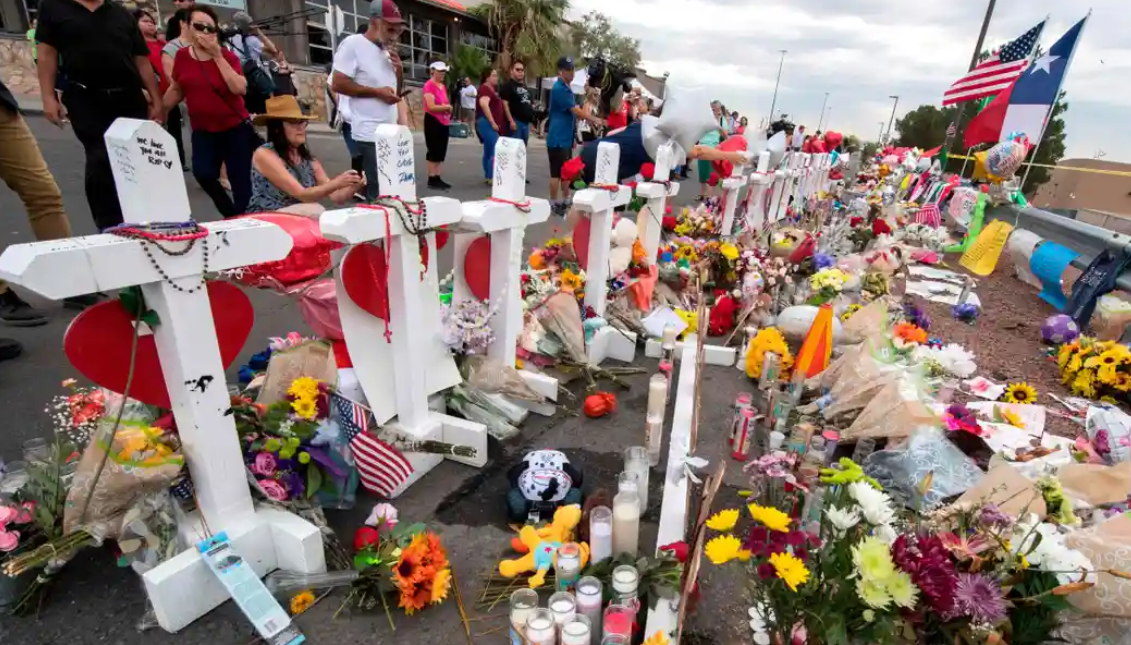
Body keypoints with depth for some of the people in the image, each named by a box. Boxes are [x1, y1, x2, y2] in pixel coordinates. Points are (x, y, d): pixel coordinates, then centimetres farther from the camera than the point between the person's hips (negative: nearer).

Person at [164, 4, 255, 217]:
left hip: (235, 129, -2)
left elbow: (240, 89, -20)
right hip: (202, 131, 2)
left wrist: (217, 55, -17)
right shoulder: (182, 56, 4)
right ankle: (232, 214, 3)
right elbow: (176, 90, 14)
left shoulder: (227, 56, -4)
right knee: (203, 173, -19)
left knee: (240, 182, -1)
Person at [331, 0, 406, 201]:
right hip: (370, 133, -8)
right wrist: (376, 92, -15)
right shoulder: (353, 44, -7)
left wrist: (398, 69, 2)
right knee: (378, 192, -9)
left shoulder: (386, 50, 16)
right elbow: (337, 84, -12)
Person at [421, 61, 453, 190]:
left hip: (443, 122, 9)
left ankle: (438, 178, 16)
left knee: (441, 152, 10)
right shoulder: (429, 85, -12)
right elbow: (431, 107, -20)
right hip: (433, 121, -9)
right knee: (433, 152, -5)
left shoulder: (443, 86, 14)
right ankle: (431, 180, 1)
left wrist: (448, 109, 6)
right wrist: (447, 107, -10)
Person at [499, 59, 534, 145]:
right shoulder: (507, 85, -5)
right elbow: (504, 104, -15)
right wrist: (511, 121, -22)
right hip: (515, 121, -8)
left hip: (526, 122, 9)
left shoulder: (525, 86, 21)